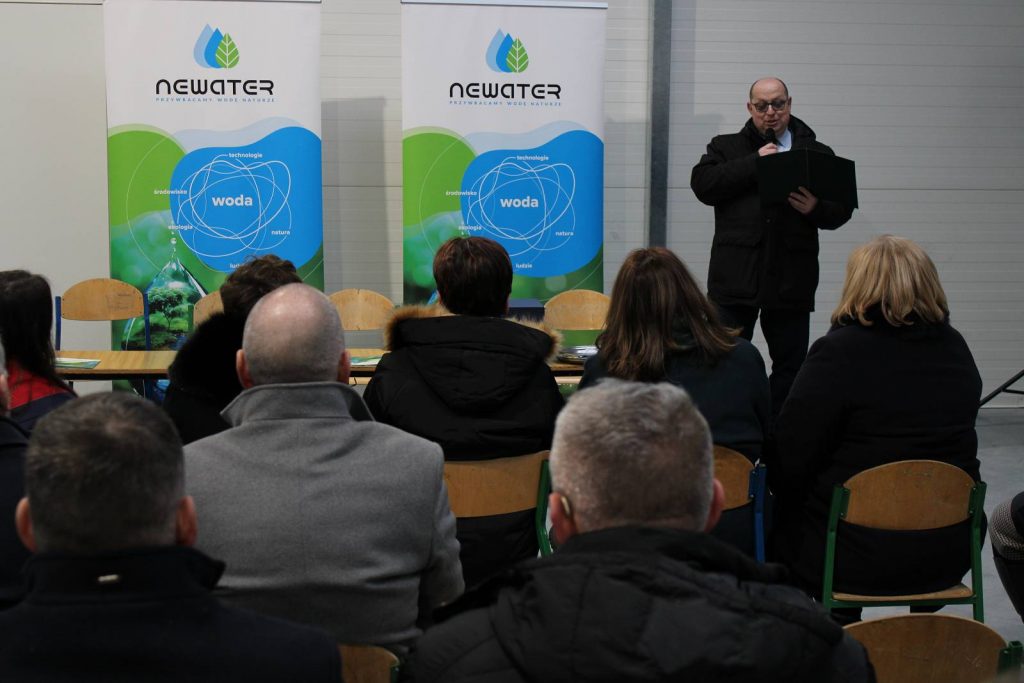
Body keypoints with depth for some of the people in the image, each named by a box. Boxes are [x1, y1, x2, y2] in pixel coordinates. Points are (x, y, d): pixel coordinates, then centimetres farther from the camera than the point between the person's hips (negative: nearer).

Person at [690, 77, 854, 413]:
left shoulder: (818, 153, 12)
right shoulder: (727, 147, 11)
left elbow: (843, 208, 7)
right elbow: (702, 184, -7)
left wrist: (817, 209, -15)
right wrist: (754, 163, -10)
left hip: (791, 281, 2)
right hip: (736, 277, -1)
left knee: (790, 366, 6)